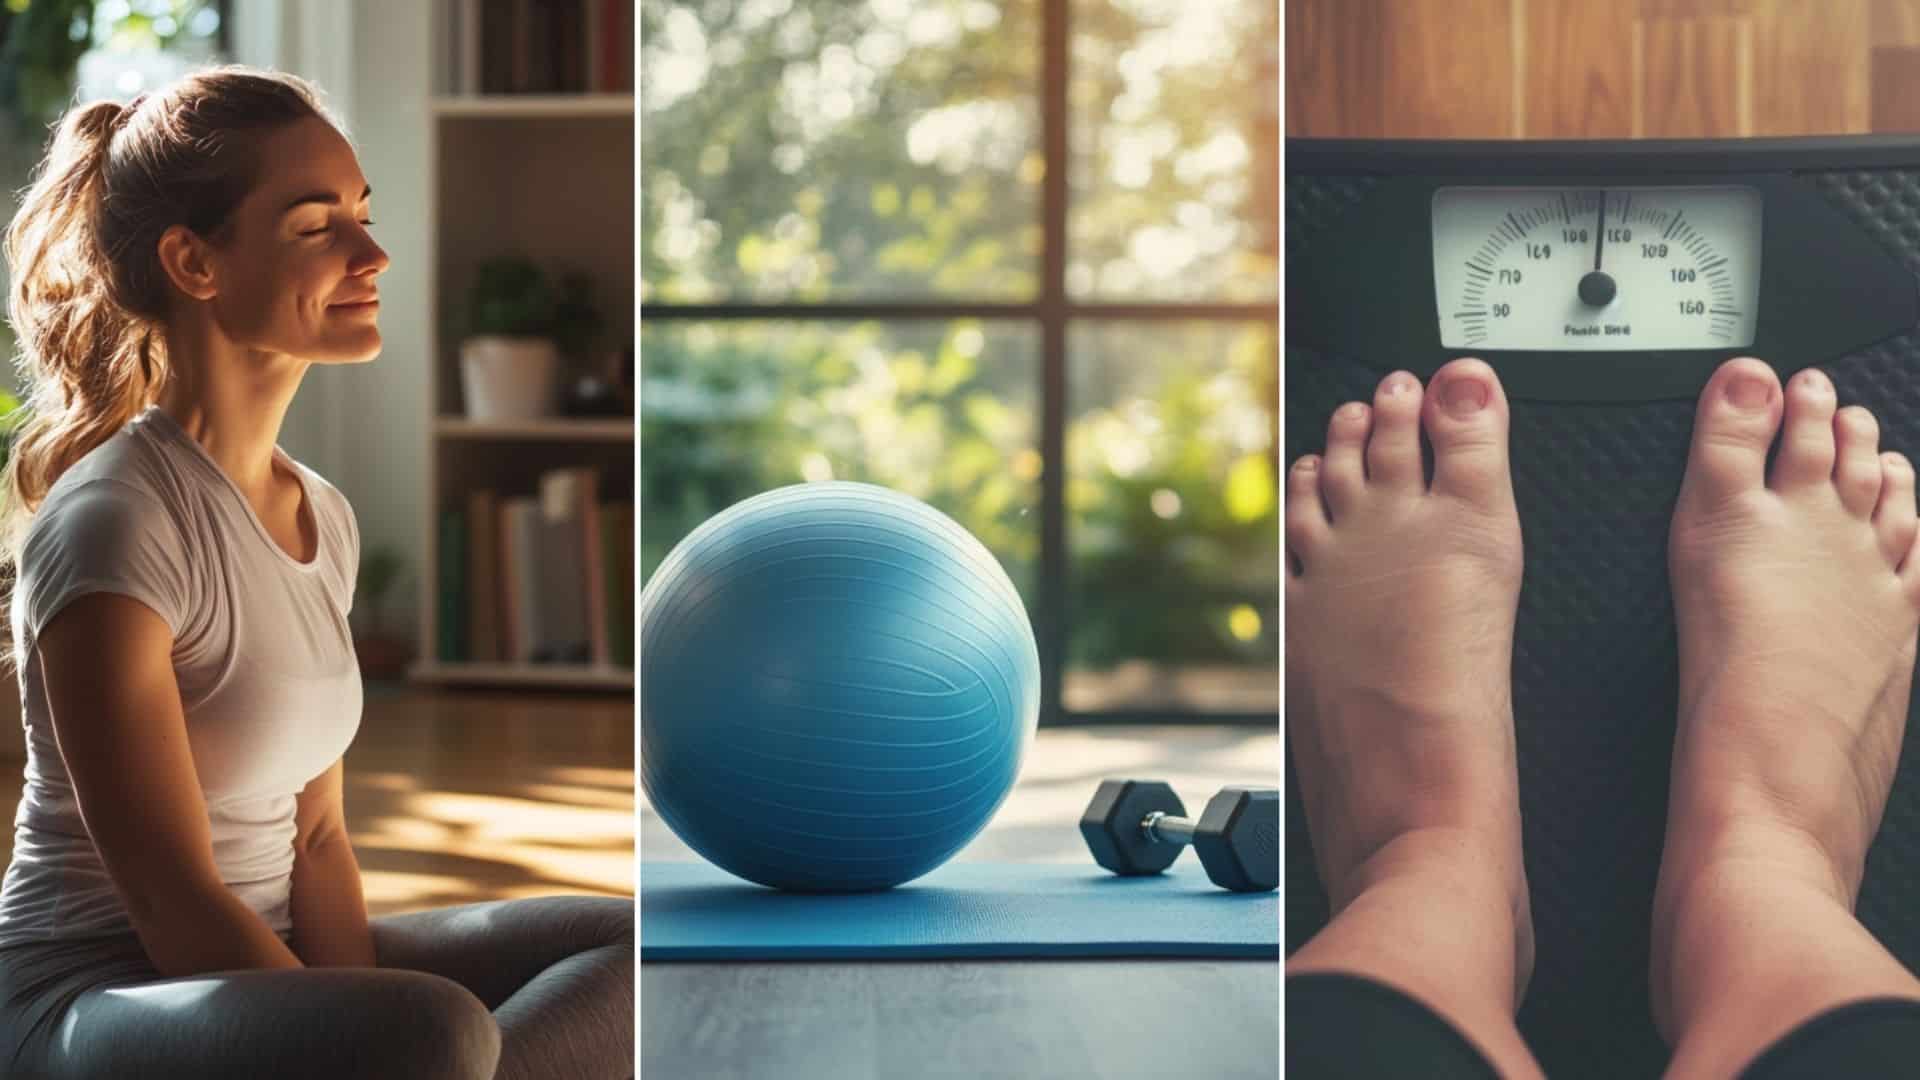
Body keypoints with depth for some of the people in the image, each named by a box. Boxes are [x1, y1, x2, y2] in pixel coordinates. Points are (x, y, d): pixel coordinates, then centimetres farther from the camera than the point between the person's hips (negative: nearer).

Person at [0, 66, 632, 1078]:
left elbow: (316, 837, 7)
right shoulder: (113, 527, -17)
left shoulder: (323, 519, 8)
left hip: (263, 967, 9)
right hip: (89, 993, -9)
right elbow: (168, 896, -19)